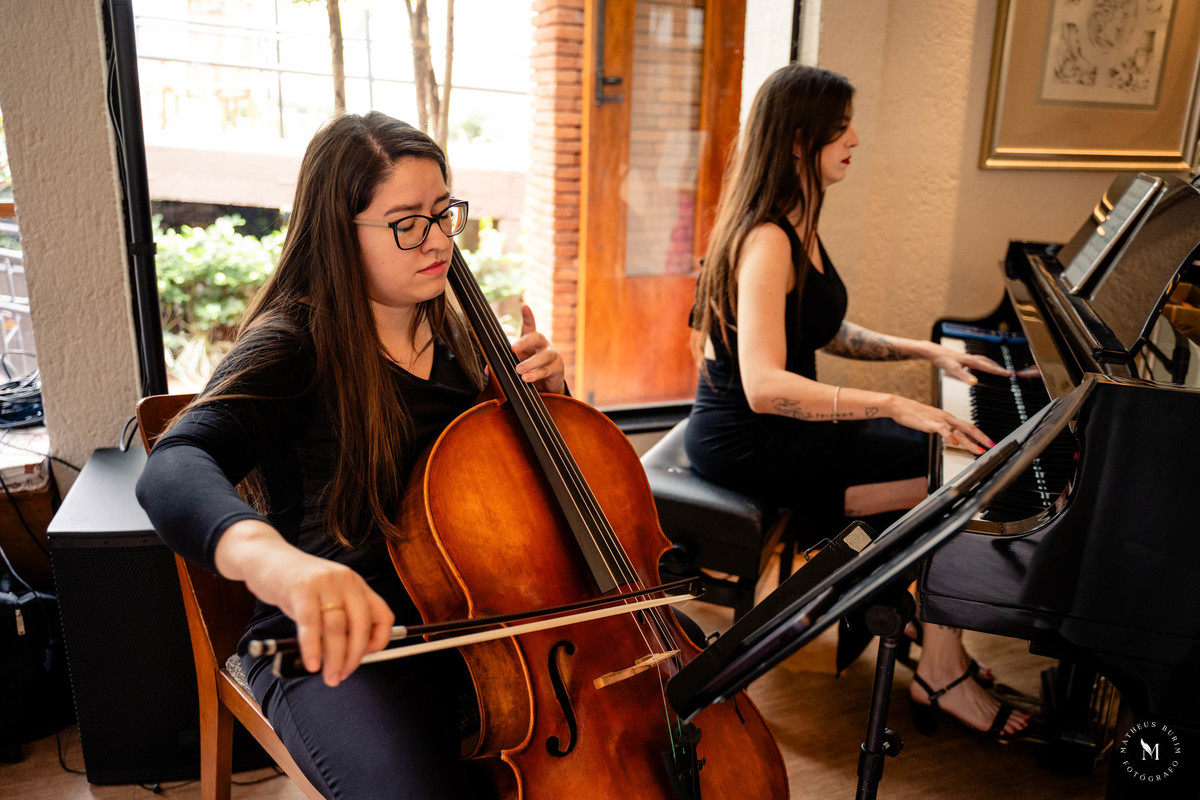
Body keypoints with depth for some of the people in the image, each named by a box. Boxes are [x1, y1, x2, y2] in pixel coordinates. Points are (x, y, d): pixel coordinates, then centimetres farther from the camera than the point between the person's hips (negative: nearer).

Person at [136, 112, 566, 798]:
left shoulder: (455, 337, 7)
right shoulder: (295, 344, -13)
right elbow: (175, 470, -31)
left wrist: (544, 393, -3)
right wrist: (271, 557, -52)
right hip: (336, 645, -5)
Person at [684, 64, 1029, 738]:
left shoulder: (797, 227, 10)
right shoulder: (766, 240, -22)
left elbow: (823, 332, 19)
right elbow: (764, 386, -32)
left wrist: (925, 350, 11)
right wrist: (891, 403, -32)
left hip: (777, 425, 10)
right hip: (744, 439, -10)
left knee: (957, 455, 0)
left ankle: (941, 650, 5)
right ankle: (941, 676, 0)